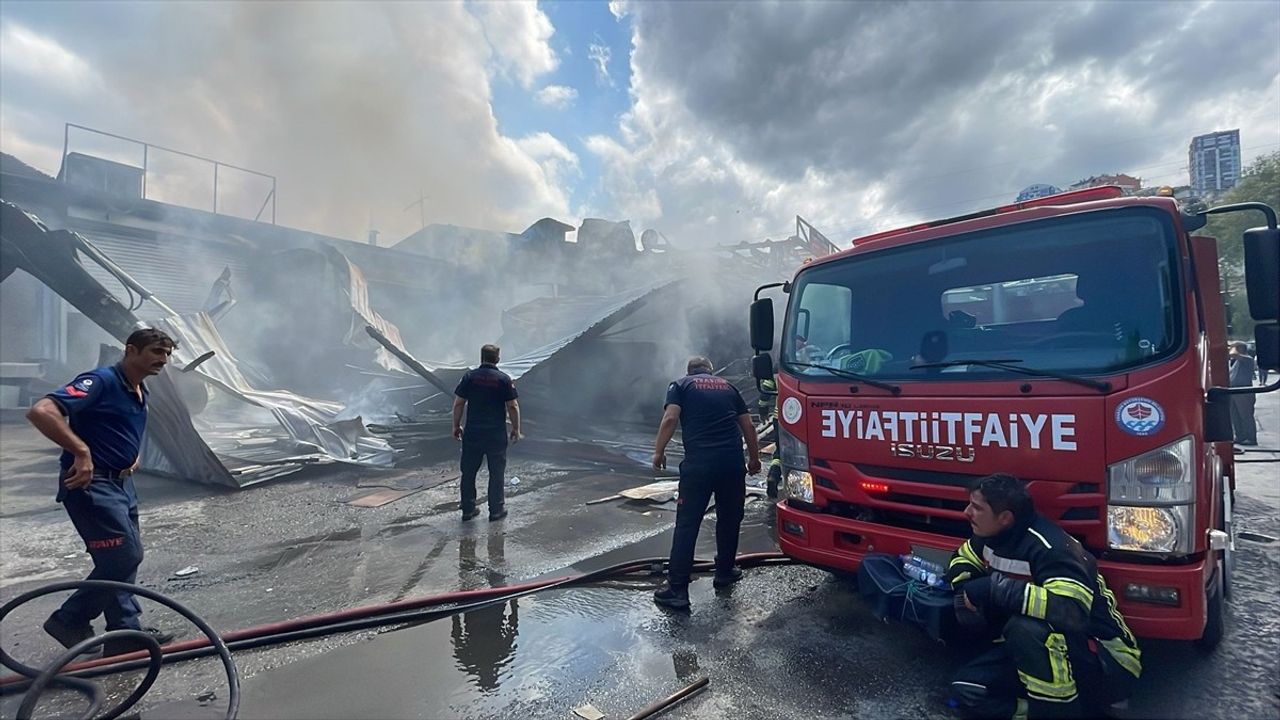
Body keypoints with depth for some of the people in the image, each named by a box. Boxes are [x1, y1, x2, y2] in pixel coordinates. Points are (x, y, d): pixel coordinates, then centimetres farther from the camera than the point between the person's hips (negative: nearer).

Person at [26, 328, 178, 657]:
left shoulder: (140, 394, 12)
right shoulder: (101, 381, -17)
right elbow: (40, 411, -29)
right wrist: (81, 452, -33)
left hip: (122, 483, 9)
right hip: (90, 484, -9)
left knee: (126, 557, 12)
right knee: (124, 556, -8)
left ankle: (125, 633, 21)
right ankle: (69, 619, 13)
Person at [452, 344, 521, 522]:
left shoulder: (469, 377, -2)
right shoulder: (504, 379, -6)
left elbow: (458, 404, -1)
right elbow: (512, 407, -6)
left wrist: (456, 426, 10)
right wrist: (516, 429, 4)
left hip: (472, 433, 2)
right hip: (497, 434, -2)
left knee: (468, 472, 13)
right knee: (496, 472, 9)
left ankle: (468, 510, 20)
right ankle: (496, 510, 15)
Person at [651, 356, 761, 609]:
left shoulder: (681, 385, 11)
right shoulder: (728, 387, 22)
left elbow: (670, 419, -5)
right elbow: (747, 425, 20)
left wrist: (658, 452, 3)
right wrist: (754, 458, 31)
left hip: (699, 462, -3)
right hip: (733, 460, 3)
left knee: (687, 524, 1)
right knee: (729, 519, 20)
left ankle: (677, 588, 2)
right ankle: (724, 572, 33)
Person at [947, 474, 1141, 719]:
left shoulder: (1050, 548, -27)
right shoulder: (992, 536, -2)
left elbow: (1073, 611, -42)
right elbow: (962, 559, 17)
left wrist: (994, 588, -35)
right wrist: (966, 592, -5)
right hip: (1043, 650, 8)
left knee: (1027, 627, -39)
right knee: (966, 690, -7)